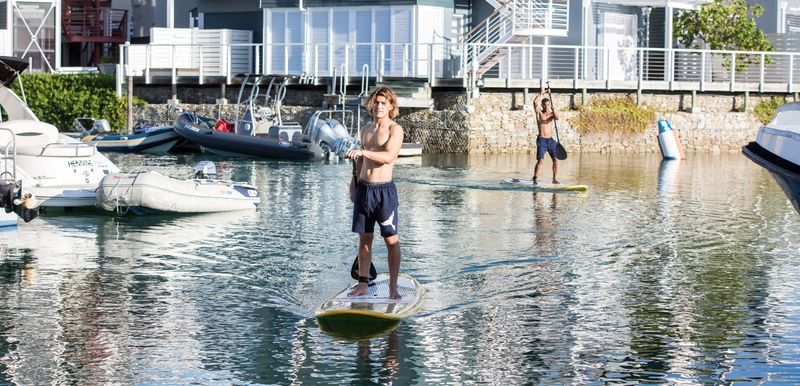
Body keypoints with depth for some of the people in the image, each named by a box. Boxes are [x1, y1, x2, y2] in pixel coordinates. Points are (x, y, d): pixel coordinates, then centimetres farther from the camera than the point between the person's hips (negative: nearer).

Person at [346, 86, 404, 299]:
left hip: (384, 189, -6)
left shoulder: (395, 129, -7)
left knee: (391, 240, -3)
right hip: (363, 188, 6)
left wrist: (363, 152, -33)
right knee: (364, 238, 9)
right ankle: (362, 284, 13)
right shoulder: (366, 129, 13)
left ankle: (393, 287, 1)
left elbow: (388, 156, -23)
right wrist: (354, 181, 20)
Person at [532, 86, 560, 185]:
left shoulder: (552, 114, 8)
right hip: (541, 140, -3)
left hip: (550, 140, 4)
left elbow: (557, 118, -16)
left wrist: (554, 111, -34)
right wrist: (541, 94, -10)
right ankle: (535, 178, -5)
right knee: (540, 160, -11)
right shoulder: (539, 113, 0)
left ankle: (554, 179, 7)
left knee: (555, 159, -2)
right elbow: (535, 103, -17)